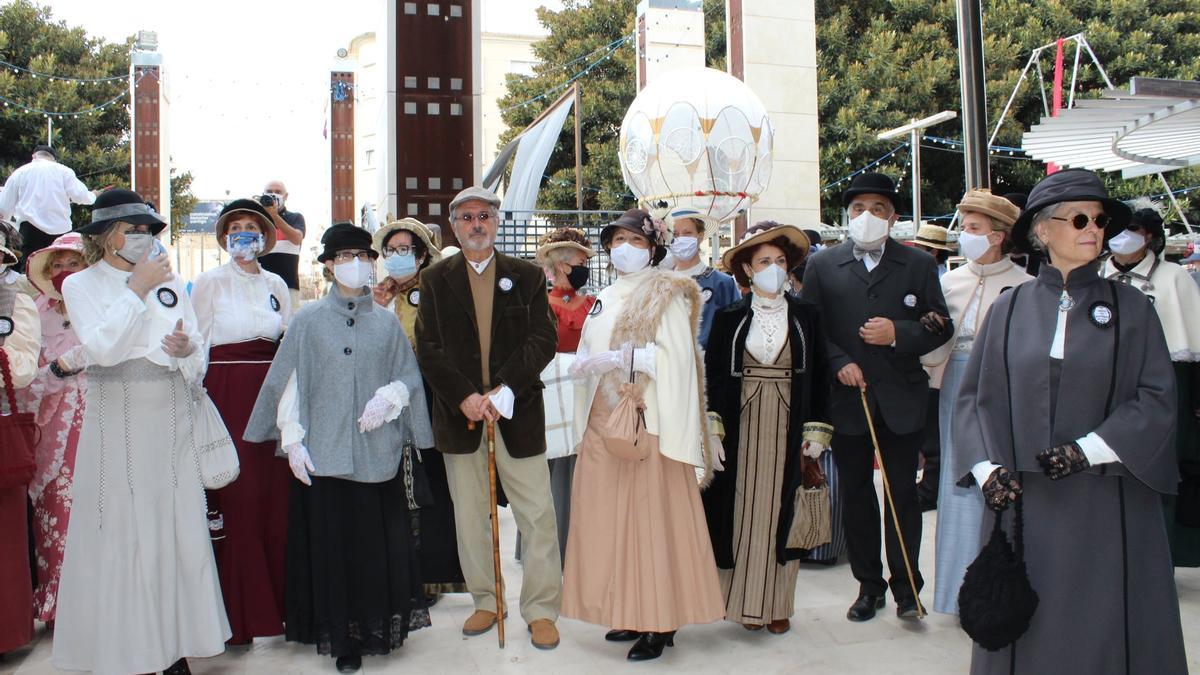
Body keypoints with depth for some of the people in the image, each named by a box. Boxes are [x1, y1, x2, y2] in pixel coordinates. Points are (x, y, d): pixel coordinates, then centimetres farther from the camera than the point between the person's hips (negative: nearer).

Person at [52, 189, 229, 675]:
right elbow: (102, 348, -14)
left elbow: (198, 345, 9)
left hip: (171, 423, 3)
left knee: (177, 529, 5)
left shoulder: (169, 281, 10)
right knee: (121, 533, 1)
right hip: (116, 424, -3)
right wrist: (137, 290, -12)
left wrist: (188, 350, -13)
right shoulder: (81, 285, 2)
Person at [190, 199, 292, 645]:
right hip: (227, 398, -3)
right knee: (236, 497, -3)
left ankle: (279, 599, 15)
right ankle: (239, 610, 9)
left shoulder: (276, 285, 13)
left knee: (275, 495, 3)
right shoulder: (209, 283, 2)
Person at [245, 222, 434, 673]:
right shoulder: (308, 320, 5)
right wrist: (292, 439, -4)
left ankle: (378, 627, 20)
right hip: (324, 452, -1)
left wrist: (388, 396, -9)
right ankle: (341, 636, 14)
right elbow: (289, 383, 3)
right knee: (331, 545, 1)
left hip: (378, 452, 1)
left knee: (378, 543, 4)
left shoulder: (387, 323, 9)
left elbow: (409, 378, 11)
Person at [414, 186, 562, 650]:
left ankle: (542, 609, 11)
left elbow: (543, 339, -3)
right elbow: (428, 348, -1)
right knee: (470, 515, 10)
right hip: (459, 414, 1)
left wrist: (505, 390, -15)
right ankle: (486, 601, 25)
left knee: (537, 513, 0)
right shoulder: (435, 280, 7)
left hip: (517, 412, -1)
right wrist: (465, 397, -13)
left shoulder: (527, 276, 6)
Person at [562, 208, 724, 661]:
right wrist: (585, 365, 3)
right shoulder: (605, 299, 18)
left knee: (651, 515, -5)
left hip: (646, 421, -7)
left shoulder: (665, 294, -2)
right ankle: (630, 612, 17)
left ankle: (661, 623, 4)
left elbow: (676, 356, -14)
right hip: (603, 423, 7)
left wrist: (617, 358, -19)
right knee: (612, 517, 7)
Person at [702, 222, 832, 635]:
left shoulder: (806, 315, 5)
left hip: (788, 429, 0)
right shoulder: (729, 318, 3)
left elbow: (819, 376, 5)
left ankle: (778, 603, 15)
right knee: (744, 511, 3)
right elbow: (712, 376, 2)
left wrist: (817, 431, -1)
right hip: (742, 428, 0)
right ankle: (746, 601, 14)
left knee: (782, 512, 4)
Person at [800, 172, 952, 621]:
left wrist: (898, 334, -14)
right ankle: (869, 585, 23)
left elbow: (940, 327, 3)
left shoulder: (919, 265, 5)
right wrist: (838, 362, -12)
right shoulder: (822, 266, 5)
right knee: (855, 494, 9)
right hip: (847, 398, 1)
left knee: (903, 493, 5)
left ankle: (906, 587, 18)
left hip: (901, 399, 0)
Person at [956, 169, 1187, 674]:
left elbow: (1157, 399, -3)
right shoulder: (1010, 310, 4)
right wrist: (989, 468, -9)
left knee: (1106, 625, 6)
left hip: (1107, 504, 0)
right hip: (1023, 500, 1)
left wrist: (1089, 450, -15)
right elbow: (974, 397, 3)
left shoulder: (1130, 308, 3)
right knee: (1027, 627, 7)